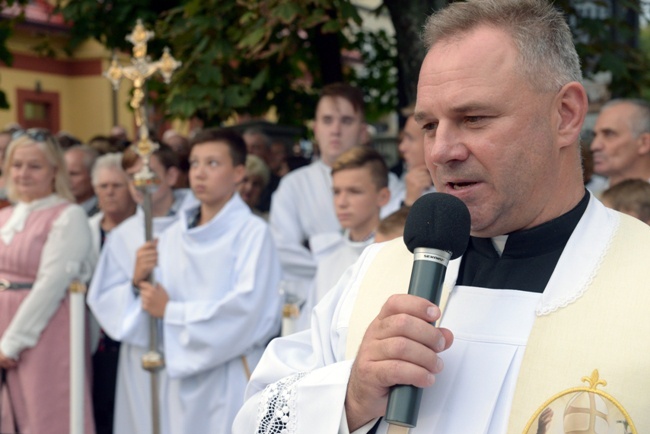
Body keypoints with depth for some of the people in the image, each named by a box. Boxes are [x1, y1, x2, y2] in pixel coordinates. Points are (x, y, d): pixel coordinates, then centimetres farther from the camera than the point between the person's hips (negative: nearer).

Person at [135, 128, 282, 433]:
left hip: (234, 380, -5)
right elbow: (160, 304, 12)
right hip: (185, 377, 5)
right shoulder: (172, 236, 8)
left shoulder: (253, 231, -9)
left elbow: (246, 308, -20)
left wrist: (172, 312, -12)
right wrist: (142, 282, -10)